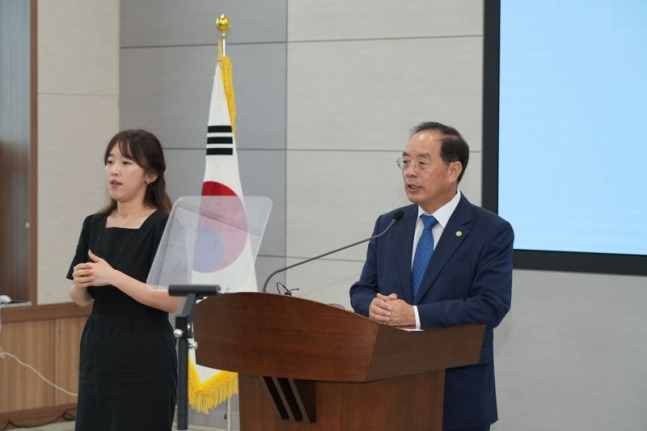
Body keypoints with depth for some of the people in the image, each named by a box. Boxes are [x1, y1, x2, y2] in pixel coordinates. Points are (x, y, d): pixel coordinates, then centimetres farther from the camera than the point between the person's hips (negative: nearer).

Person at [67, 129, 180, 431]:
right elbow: (82, 299, 14)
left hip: (145, 359, -6)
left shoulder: (163, 226, -10)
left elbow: (172, 300, -18)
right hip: (98, 352, 6)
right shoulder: (94, 225, 8)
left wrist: (112, 277, -22)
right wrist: (80, 282, -9)